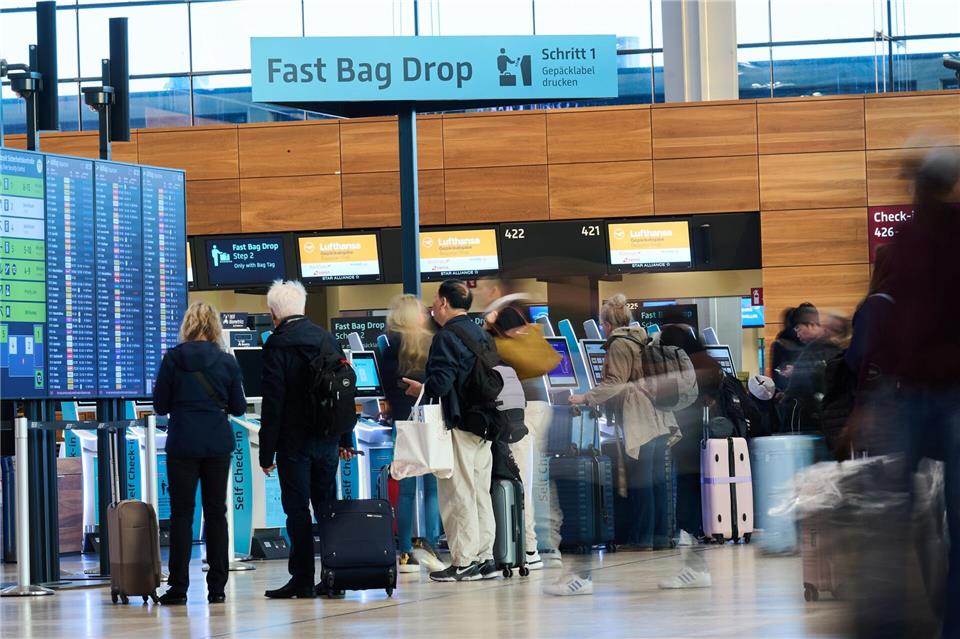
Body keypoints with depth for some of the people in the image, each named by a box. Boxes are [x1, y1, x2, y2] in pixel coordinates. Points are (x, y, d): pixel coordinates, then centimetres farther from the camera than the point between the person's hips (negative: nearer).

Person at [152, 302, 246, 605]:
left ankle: (178, 586, -2)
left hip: (183, 444, -2)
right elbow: (238, 407, 6)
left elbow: (160, 405, -1)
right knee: (216, 512, 8)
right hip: (218, 444, 2)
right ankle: (217, 586, 7)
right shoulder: (227, 361, 0)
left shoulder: (173, 358, -6)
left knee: (182, 513, 2)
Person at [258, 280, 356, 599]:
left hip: (294, 440, -5)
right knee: (327, 505, 10)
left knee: (297, 509, -2)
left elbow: (273, 402, -13)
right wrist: (345, 439, 17)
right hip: (327, 439, 5)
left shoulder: (277, 344, -10)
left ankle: (302, 579, -3)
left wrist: (267, 451, -9)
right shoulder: (328, 339, 7)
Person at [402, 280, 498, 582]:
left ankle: (463, 562, -5)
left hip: (457, 426, -8)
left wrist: (420, 389, 0)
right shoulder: (482, 335, 14)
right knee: (480, 492, 12)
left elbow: (440, 383, -20)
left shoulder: (446, 337, -12)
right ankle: (485, 558, 13)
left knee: (458, 494, -5)